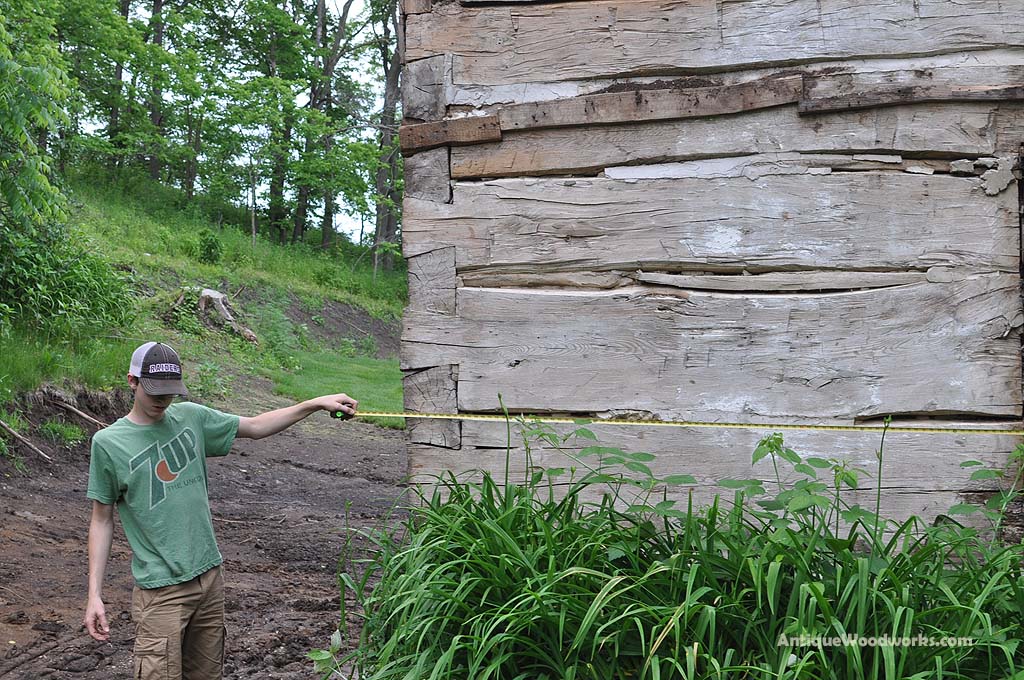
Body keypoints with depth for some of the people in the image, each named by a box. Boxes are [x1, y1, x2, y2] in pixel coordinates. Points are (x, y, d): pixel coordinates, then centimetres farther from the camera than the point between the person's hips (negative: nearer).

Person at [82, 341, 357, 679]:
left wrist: (316, 403, 6)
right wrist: (94, 594, -5)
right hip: (161, 588, -5)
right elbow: (102, 520, -1)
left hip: (209, 575, 5)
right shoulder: (108, 443, -5)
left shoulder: (190, 417, 5)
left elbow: (255, 427, 14)